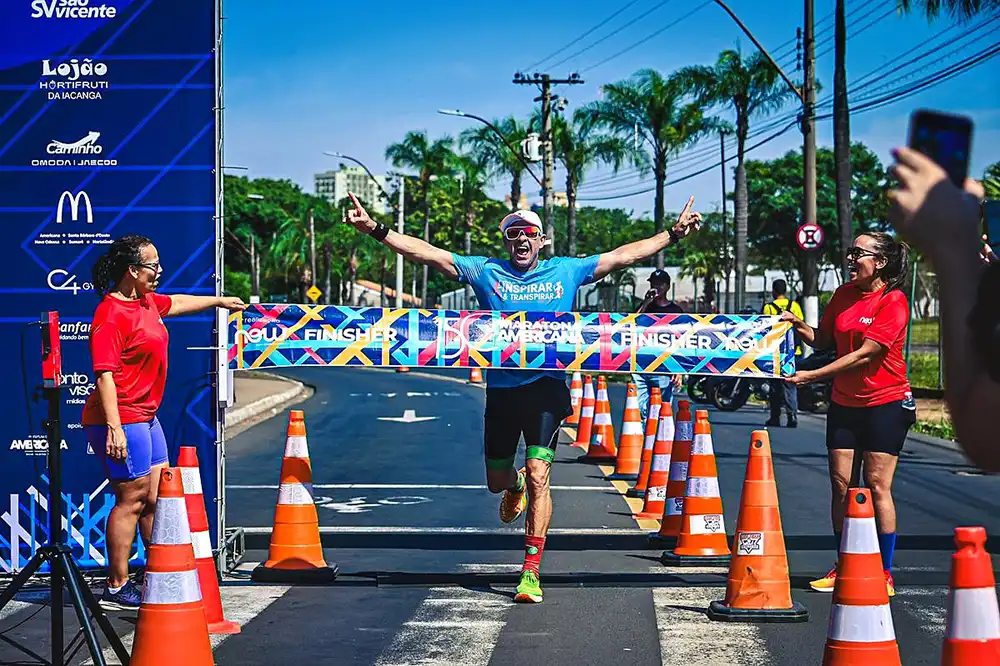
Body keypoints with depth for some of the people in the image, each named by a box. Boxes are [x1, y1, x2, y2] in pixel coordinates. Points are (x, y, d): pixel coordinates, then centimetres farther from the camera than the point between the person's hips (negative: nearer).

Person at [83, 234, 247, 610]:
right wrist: (114, 428, -28)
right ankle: (116, 589, -2)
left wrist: (219, 301, 47)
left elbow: (175, 303, 35)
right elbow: (104, 375, -23)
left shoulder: (146, 302, 11)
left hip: (146, 417, 10)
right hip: (122, 420, -10)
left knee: (156, 497, 13)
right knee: (132, 499, -7)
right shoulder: (111, 315, -18)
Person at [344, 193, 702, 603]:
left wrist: (673, 234, 8)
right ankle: (517, 486, 52)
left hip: (547, 386, -2)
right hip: (501, 388, 2)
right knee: (497, 480, 13)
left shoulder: (565, 271, 9)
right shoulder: (486, 272, 7)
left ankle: (531, 571, -10)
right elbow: (429, 254, 2)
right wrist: (376, 230, -5)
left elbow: (623, 256, 11)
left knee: (538, 476, -14)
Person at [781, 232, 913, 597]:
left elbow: (865, 354, -21)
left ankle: (885, 574, 0)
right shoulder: (844, 294, 6)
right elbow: (823, 341, 14)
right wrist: (798, 325, -6)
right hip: (844, 402, 6)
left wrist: (811, 376, -23)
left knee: (877, 485, -7)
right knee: (841, 484, 4)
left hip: (886, 403, -6)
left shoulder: (894, 301, -15)